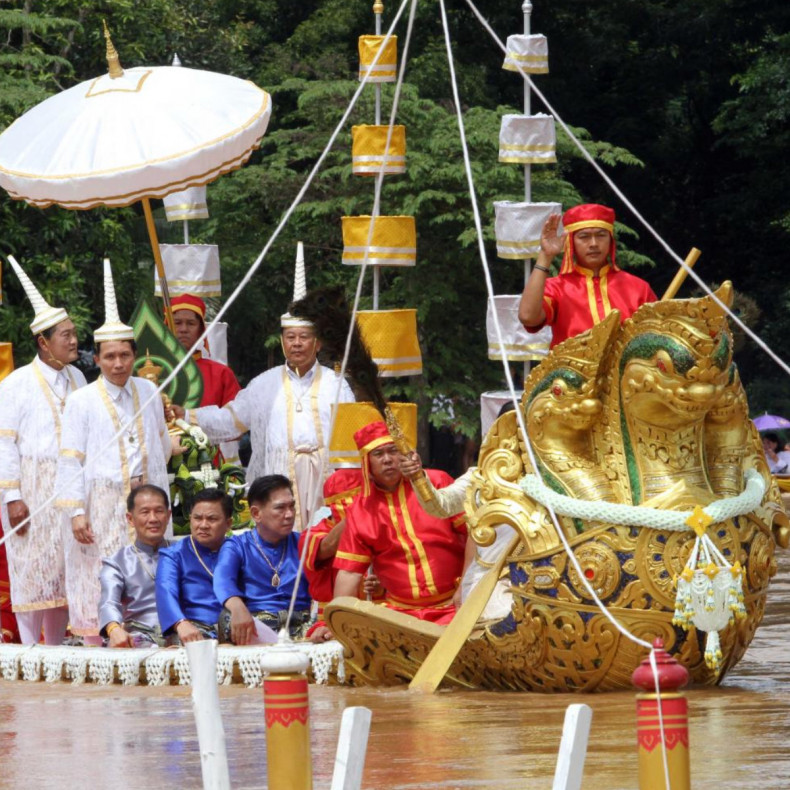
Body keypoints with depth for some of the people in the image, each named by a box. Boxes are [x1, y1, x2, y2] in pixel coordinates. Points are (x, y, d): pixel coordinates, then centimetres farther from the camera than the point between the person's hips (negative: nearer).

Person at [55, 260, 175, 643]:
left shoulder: (148, 392, 10)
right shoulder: (82, 402, -2)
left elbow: (162, 445, 23)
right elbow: (71, 460, -6)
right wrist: (76, 511, -12)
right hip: (101, 506, -4)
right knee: (100, 583, -5)